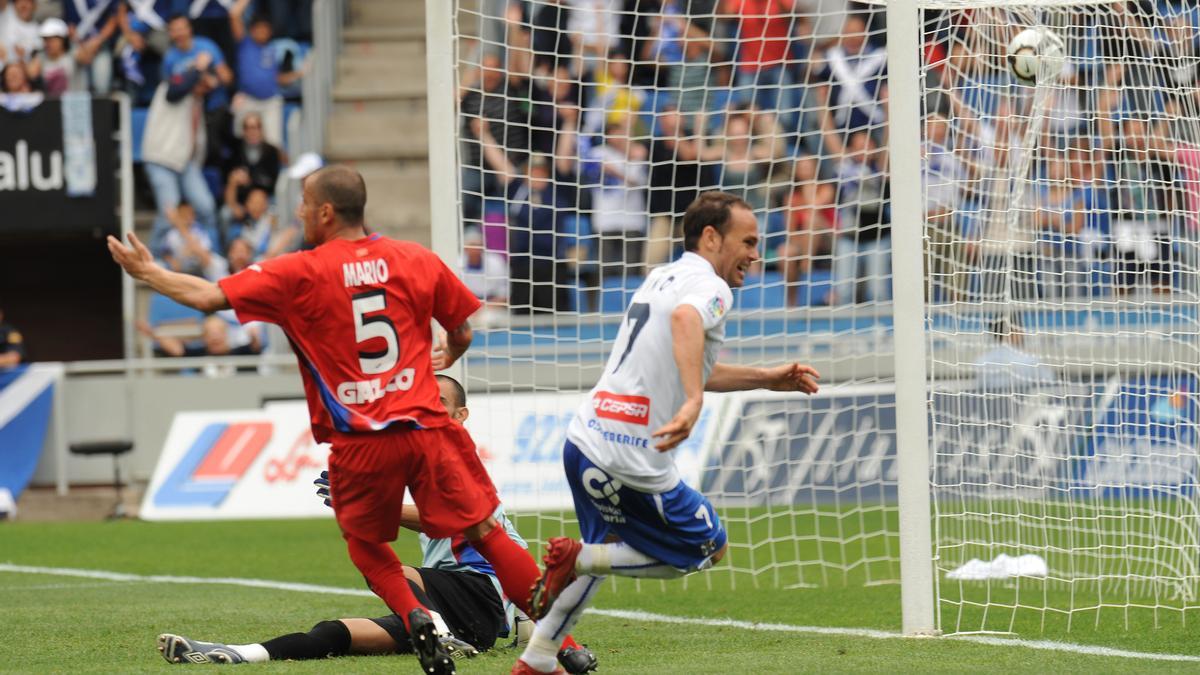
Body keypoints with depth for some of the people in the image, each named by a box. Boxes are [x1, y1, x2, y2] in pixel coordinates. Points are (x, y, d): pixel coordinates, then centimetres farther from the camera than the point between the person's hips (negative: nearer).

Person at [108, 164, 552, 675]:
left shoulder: (299, 273, -2)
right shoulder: (418, 261, 7)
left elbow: (208, 297, -2)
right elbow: (463, 330, 15)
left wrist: (148, 272, 15)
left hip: (359, 443, -2)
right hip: (426, 428, 2)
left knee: (366, 543, 20)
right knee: (485, 533, 3)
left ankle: (415, 618, -4)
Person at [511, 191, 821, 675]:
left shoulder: (661, 277, 21)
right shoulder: (711, 287, -8)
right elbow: (685, 318, -34)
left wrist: (768, 379, 31)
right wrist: (693, 403, -43)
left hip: (583, 439, 9)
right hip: (631, 461, -9)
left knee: (607, 547, 31)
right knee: (708, 549, 11)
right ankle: (576, 558, 0)